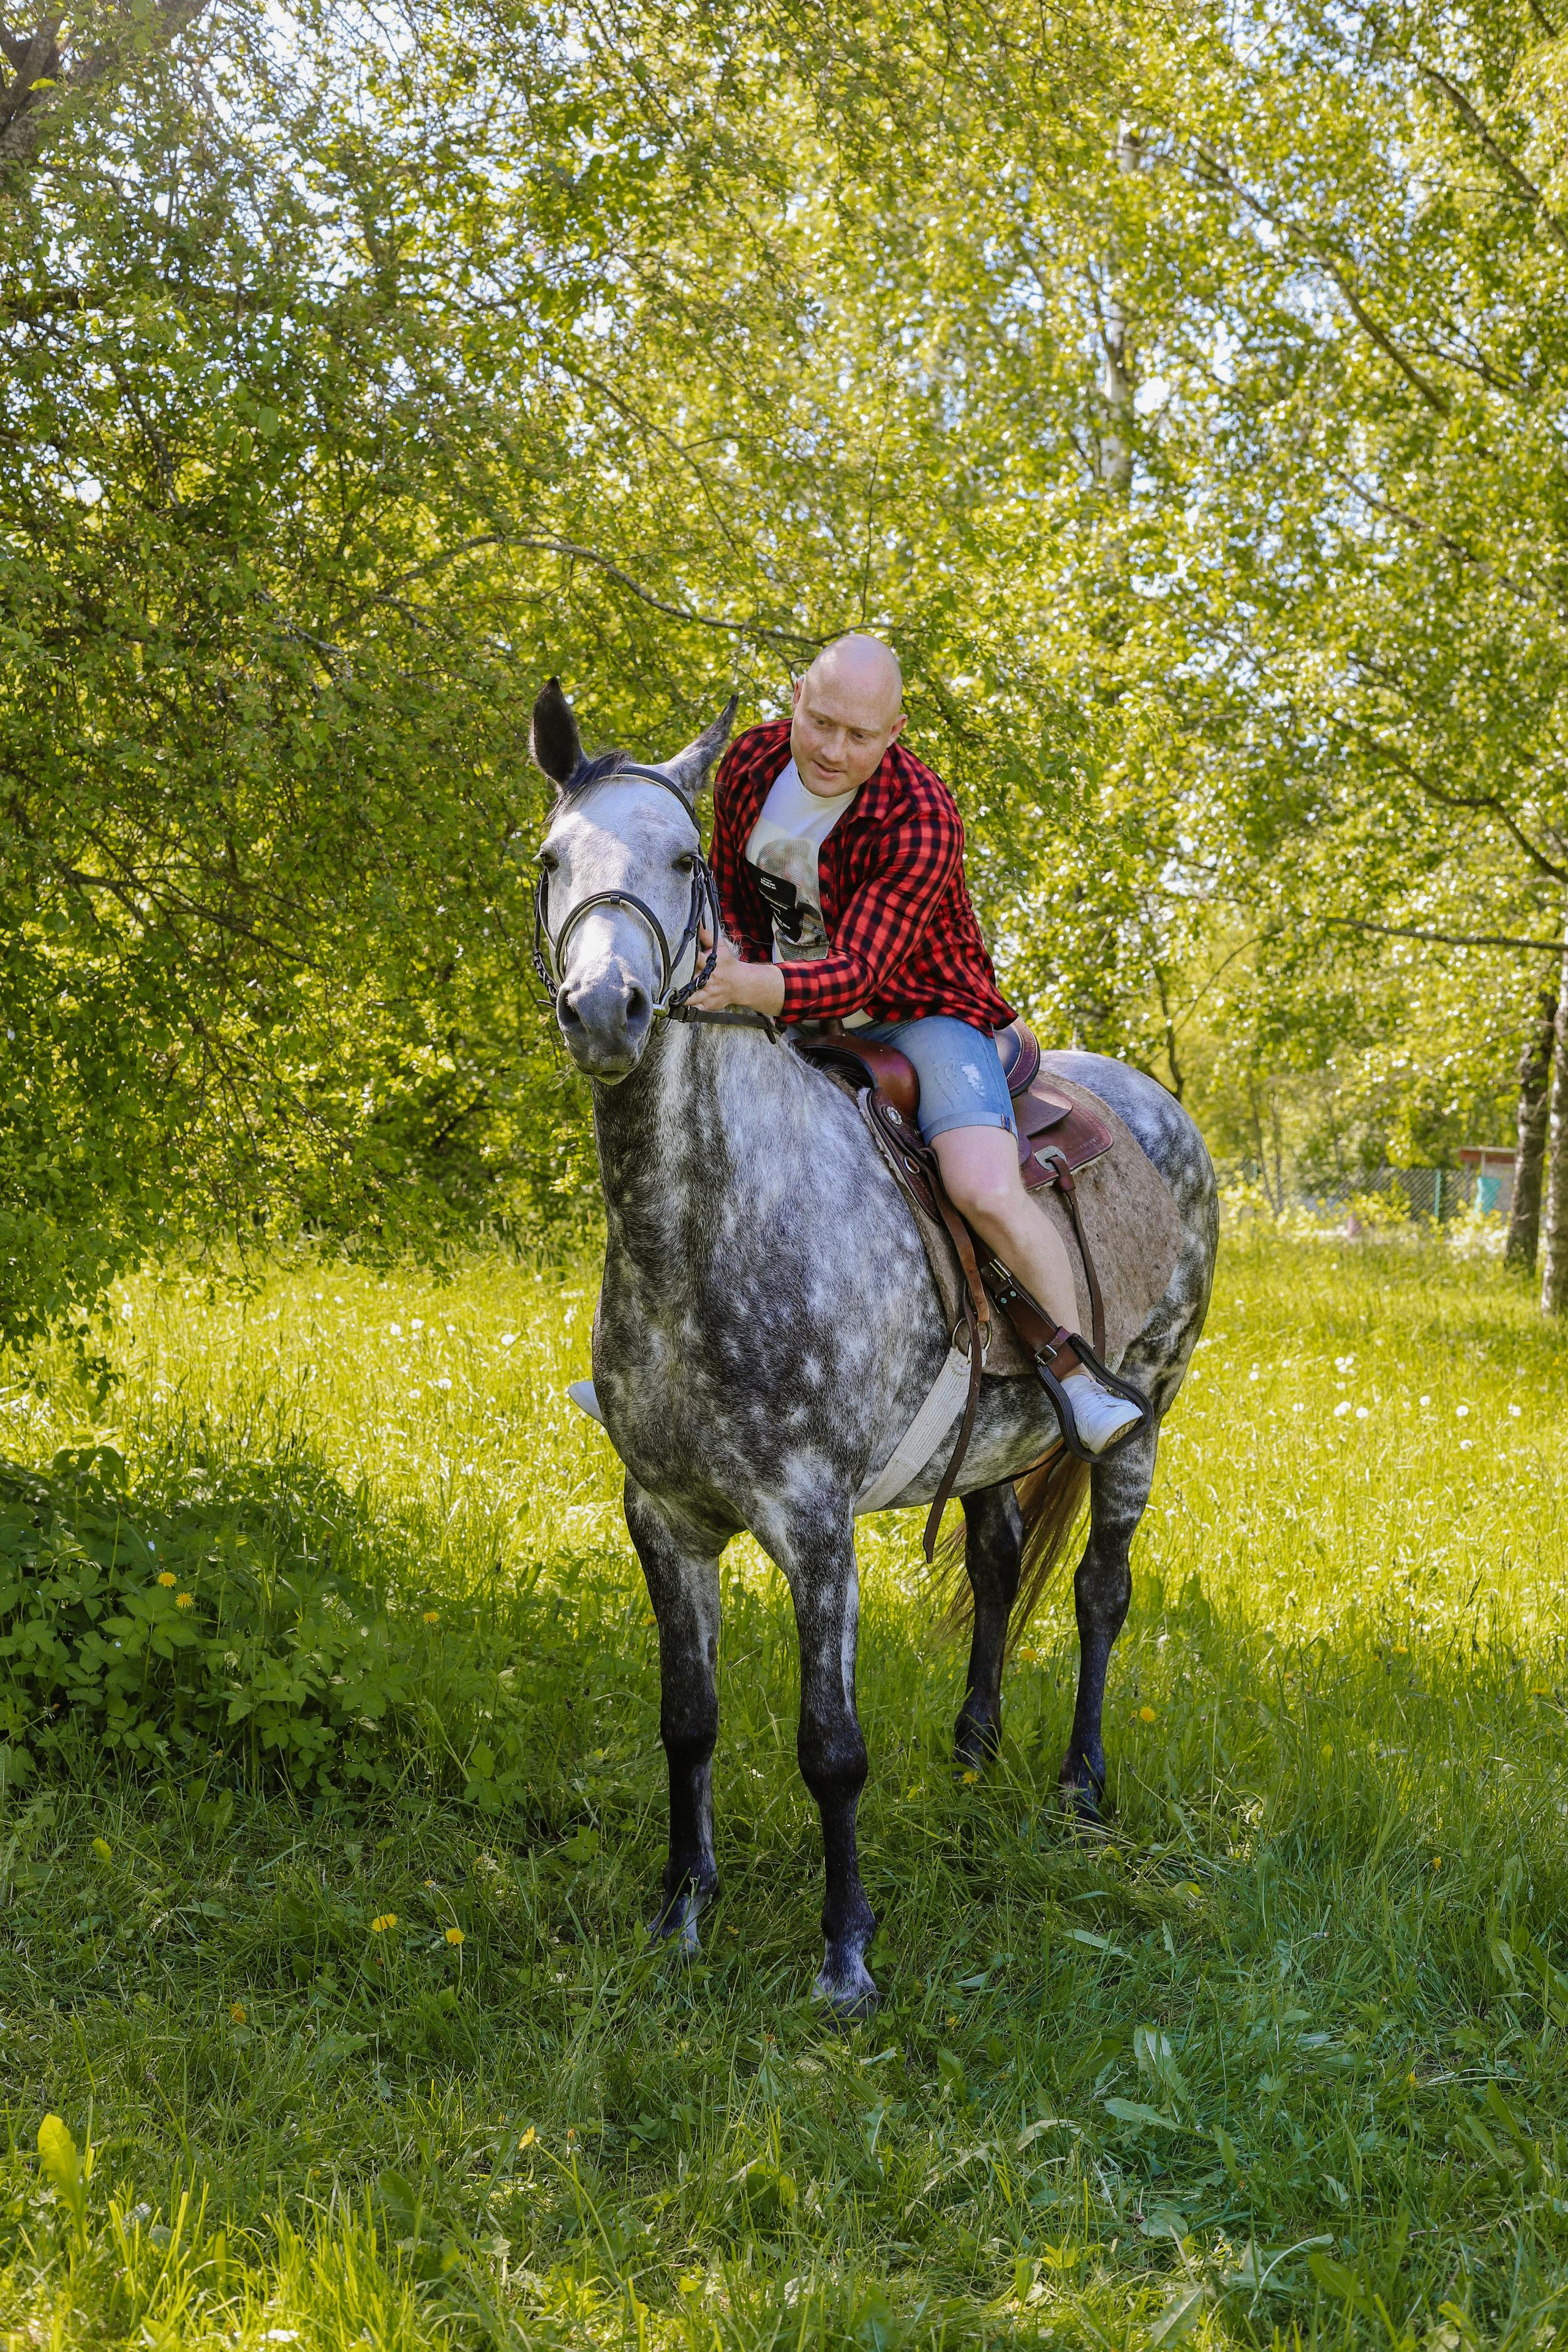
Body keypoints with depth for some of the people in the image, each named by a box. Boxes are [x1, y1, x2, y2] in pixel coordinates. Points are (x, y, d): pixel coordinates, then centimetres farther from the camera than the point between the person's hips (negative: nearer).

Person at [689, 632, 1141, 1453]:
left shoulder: (920, 821, -28)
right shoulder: (750, 763, -9)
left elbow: (855, 973, -34)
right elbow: (733, 892, 9)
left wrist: (753, 986, -52)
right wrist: (730, 959, -12)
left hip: (922, 1018, -6)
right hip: (796, 1020, 6)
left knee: (989, 1196, -28)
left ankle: (1080, 1379, -6)